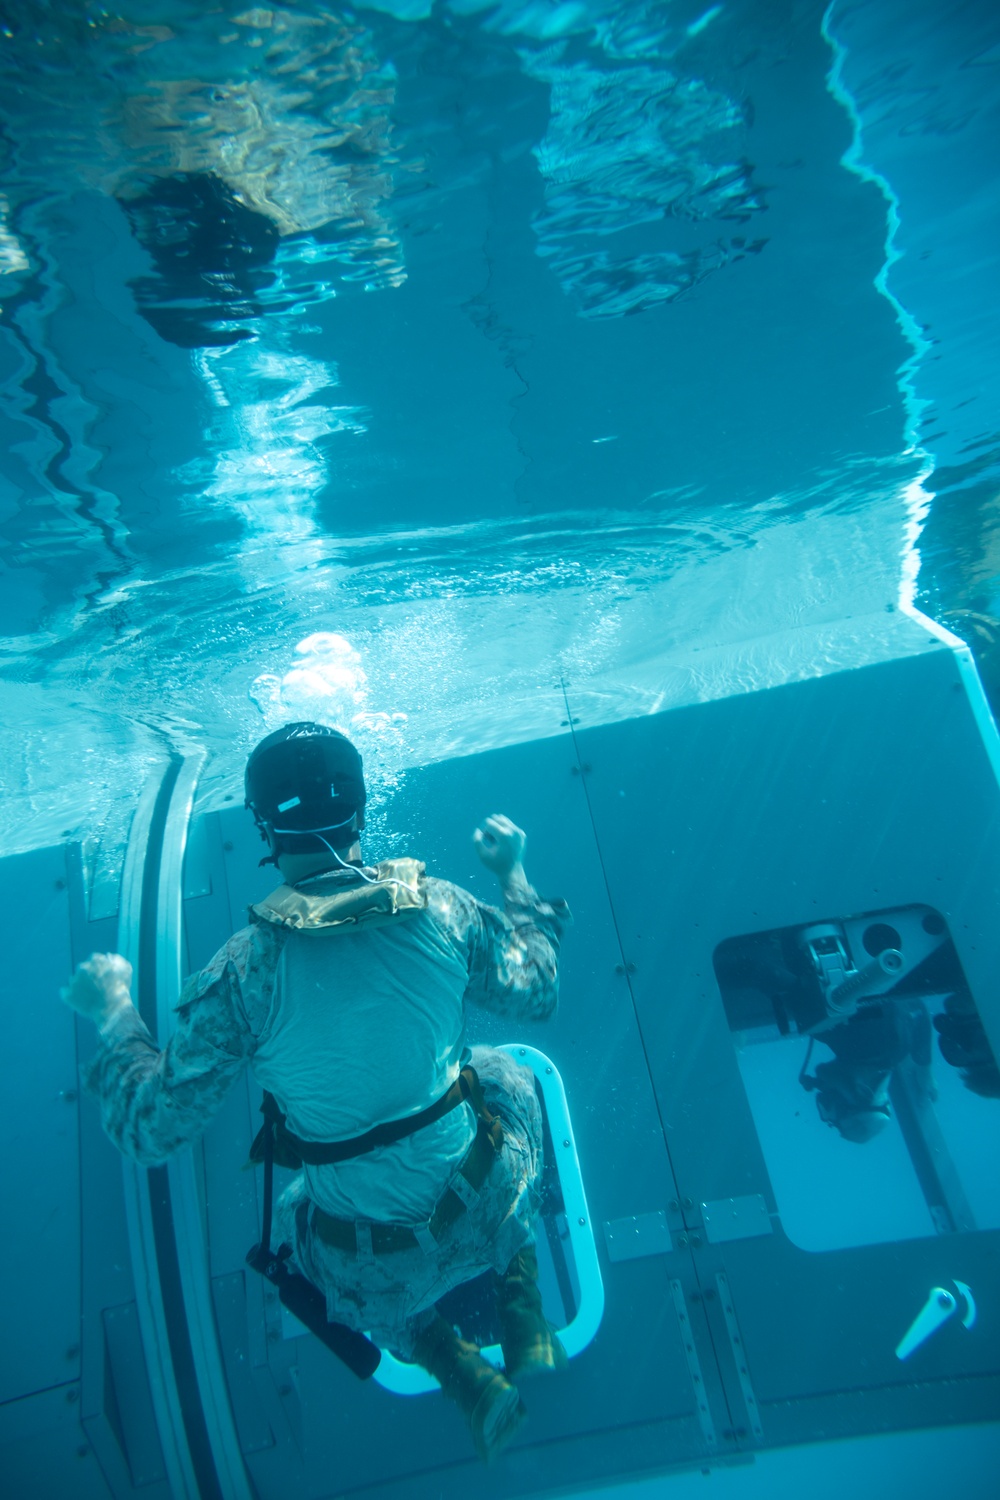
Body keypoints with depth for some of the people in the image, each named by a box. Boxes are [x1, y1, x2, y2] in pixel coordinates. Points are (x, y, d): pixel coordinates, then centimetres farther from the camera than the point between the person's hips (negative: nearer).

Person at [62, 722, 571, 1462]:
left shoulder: (242, 973, -24)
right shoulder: (441, 907, -20)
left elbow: (152, 1130, -12)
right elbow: (537, 992, -2)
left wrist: (114, 1010, 2)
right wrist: (514, 874, 10)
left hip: (381, 1262, 0)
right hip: (491, 1204, 1)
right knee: (511, 1081, 30)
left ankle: (461, 1373, 24)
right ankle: (527, 1329, 33)